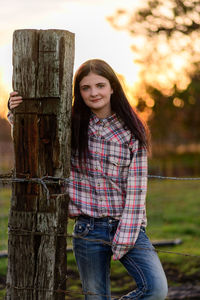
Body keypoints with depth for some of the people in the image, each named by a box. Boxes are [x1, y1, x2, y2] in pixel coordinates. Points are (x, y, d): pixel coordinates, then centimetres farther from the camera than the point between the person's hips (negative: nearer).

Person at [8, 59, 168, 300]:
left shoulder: (132, 131, 0)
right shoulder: (71, 127, 2)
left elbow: (136, 189, -5)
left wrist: (123, 241, -11)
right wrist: (16, 110, -4)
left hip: (128, 226, 0)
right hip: (89, 228, 1)